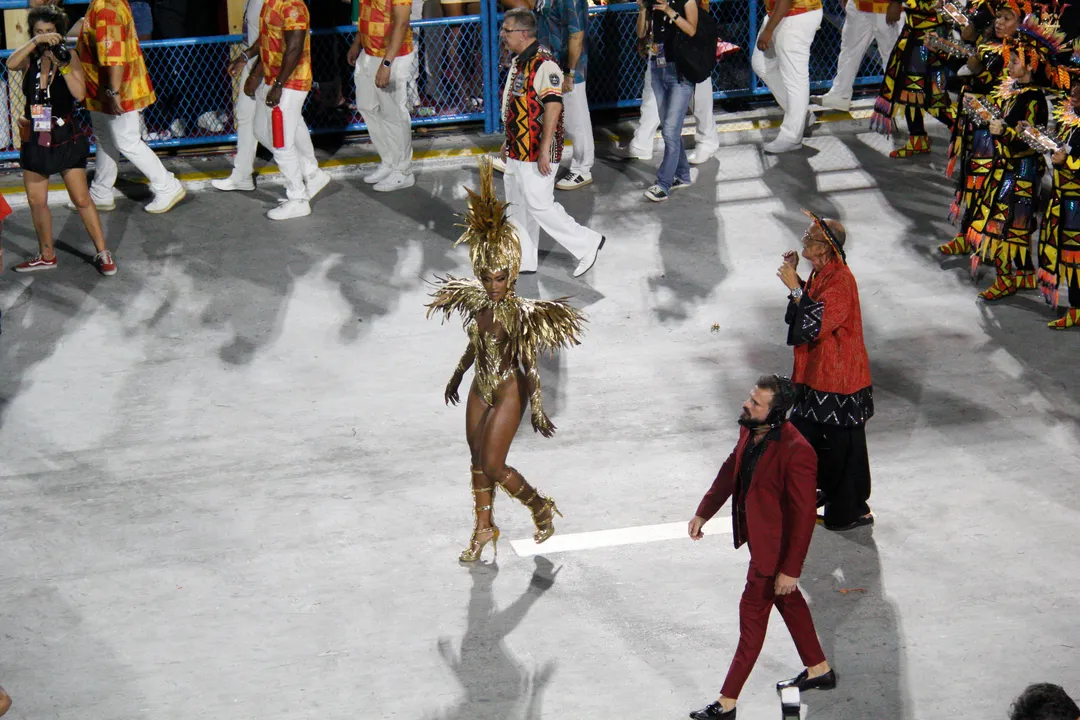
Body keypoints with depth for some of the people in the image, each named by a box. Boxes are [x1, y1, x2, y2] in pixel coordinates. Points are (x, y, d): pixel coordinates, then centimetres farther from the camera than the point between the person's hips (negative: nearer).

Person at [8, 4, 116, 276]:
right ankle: (47, 256, 28)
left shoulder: (69, 57, -8)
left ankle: (103, 254, 10)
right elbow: (11, 64, -25)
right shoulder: (30, 59, -2)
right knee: (36, 201, 13)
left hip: (65, 139, -4)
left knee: (82, 200, -1)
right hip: (34, 140, 4)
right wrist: (36, 43, -33)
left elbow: (79, 94, -19)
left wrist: (63, 64, -27)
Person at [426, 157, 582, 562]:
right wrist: (457, 377, 24)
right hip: (480, 389, 7)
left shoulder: (520, 314, -20)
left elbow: (530, 365, -19)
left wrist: (537, 409, -19)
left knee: (493, 467, -4)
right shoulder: (478, 304, -1)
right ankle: (483, 529, 31)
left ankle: (541, 507, 20)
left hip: (508, 394, -7)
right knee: (478, 461, 15)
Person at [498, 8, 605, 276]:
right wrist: (508, 143, 23)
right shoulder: (519, 62, 11)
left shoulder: (543, 64, -21)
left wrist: (544, 150, -26)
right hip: (517, 151, 10)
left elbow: (553, 107, -25)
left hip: (536, 153, -10)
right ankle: (523, 261, 24)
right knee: (516, 206, 14)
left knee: (540, 205, -5)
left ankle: (587, 244, 7)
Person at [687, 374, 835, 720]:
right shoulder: (750, 430, -8)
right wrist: (704, 512, 16)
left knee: (753, 615, 4)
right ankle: (819, 671, 46)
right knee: (788, 601, 25)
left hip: (774, 547, -9)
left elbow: (804, 516, -26)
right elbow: (732, 468, 11)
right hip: (756, 533, 9)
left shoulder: (796, 452, -33)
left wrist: (791, 569, -22)